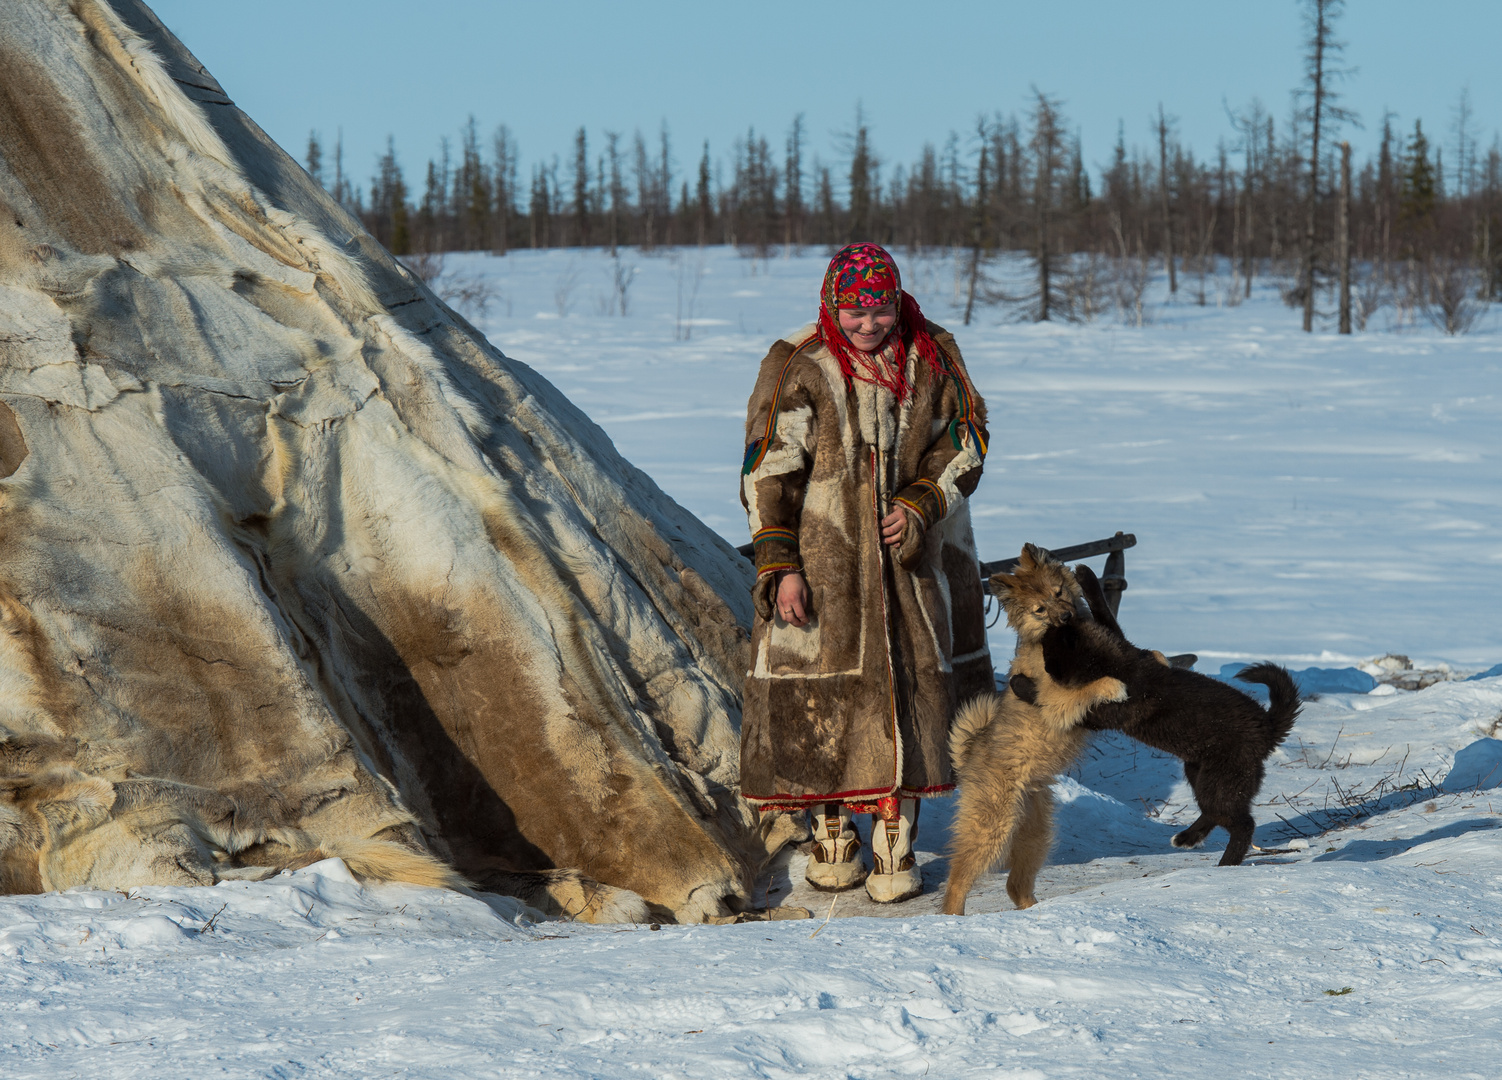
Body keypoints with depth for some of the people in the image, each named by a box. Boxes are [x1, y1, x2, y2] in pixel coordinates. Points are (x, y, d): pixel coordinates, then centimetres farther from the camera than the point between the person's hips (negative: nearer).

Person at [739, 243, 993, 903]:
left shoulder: (931, 360, 3)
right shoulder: (796, 369, -6)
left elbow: (962, 443, 9)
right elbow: (768, 472, -6)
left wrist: (921, 505, -8)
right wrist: (780, 565, -13)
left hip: (908, 556, 2)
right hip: (821, 561, -2)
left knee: (905, 694, -1)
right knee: (822, 699, -2)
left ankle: (895, 848, 5)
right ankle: (832, 835, 14)